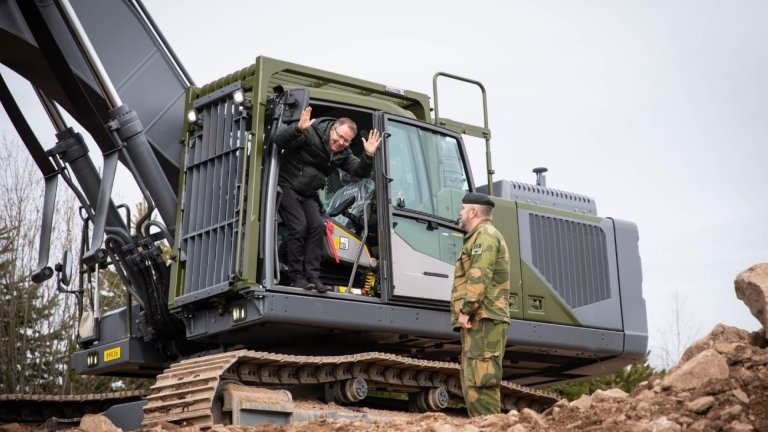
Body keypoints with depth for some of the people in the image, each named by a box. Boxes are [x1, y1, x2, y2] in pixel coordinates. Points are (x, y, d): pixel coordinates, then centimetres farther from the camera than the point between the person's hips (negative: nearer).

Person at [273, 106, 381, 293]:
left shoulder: (343, 154, 3)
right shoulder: (311, 134, -17)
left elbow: (361, 172, -2)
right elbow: (279, 141, -27)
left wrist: (368, 156, -21)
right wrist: (298, 128, -45)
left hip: (307, 194, 7)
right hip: (286, 185, -7)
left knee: (317, 227, -10)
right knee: (299, 226, -19)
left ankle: (312, 276, -8)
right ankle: (296, 277, -14)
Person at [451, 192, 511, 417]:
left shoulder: (484, 235, -6)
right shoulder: (480, 237, 27)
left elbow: (479, 277, -19)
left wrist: (466, 309, -21)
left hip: (482, 320, -11)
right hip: (479, 321, 11)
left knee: (479, 381, -14)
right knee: (473, 381, 12)